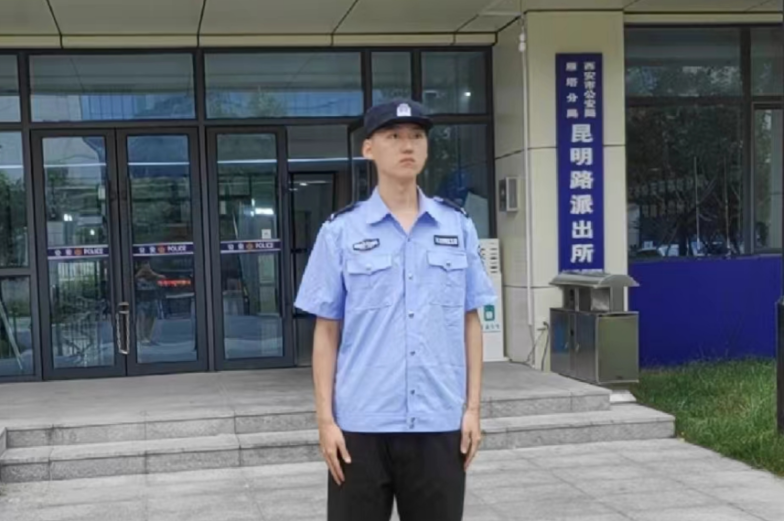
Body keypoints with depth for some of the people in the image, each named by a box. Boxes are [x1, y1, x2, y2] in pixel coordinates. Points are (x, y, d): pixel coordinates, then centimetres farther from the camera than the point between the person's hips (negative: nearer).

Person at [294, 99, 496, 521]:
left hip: (439, 423, 2)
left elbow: (470, 322, 8)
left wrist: (473, 407, 4)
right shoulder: (340, 232, 0)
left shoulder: (458, 227, 6)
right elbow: (327, 331, 2)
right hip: (362, 424, -1)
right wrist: (325, 417, -3)